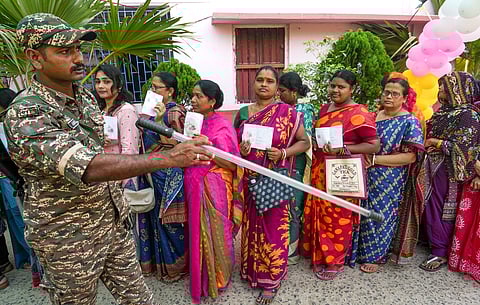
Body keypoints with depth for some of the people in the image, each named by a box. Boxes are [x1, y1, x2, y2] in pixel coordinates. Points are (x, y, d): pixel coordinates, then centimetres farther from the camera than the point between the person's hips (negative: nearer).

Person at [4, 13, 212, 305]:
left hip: (115, 221, 6)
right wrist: (168, 157, -43)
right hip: (70, 239, -6)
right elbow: (89, 167, -38)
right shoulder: (25, 115, -24)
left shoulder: (86, 97, 1)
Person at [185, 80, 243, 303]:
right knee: (198, 231, 16)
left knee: (214, 232, 7)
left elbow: (232, 165, -16)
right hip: (195, 187, 6)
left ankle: (218, 280, 31)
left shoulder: (221, 126, -13)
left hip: (213, 189, -6)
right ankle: (200, 278, 38)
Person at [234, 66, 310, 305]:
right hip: (249, 180, 4)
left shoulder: (287, 112, -5)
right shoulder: (243, 113, 6)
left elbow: (304, 141, 0)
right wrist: (241, 150, -9)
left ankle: (271, 280, 25)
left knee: (273, 229, 6)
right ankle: (252, 270, 37)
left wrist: (283, 153, -17)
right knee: (252, 227, 15)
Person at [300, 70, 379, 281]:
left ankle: (335, 261, 26)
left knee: (337, 218, 6)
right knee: (318, 214, 14)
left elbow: (373, 145, -14)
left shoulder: (359, 114, -11)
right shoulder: (324, 109, 10)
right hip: (320, 172, 7)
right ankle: (320, 254, 34)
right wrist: (316, 143, 4)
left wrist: (342, 149, -22)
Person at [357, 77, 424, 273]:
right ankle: (363, 250, 31)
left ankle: (375, 256, 28)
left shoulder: (409, 122, -9)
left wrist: (375, 159, -20)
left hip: (389, 181, -4)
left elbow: (411, 156, -16)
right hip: (368, 177, 4)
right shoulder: (374, 115, 6)